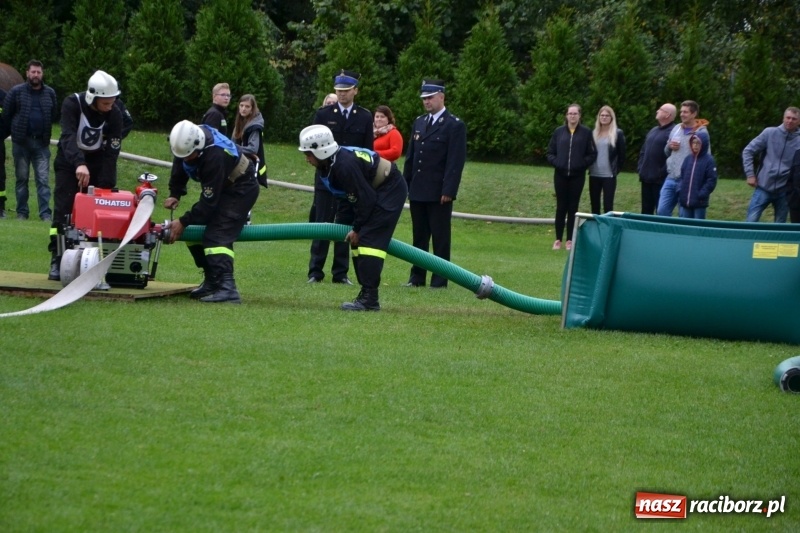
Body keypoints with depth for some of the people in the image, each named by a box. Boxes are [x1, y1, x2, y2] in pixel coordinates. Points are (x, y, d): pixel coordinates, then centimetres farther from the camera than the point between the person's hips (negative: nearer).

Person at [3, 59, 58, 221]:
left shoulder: (50, 93, 6)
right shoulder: (16, 91, -2)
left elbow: (54, 115, 17)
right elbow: (6, 114, 4)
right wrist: (16, 131, 8)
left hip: (41, 142, 1)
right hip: (21, 142, -1)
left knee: (43, 180, -4)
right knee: (22, 179, 6)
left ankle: (45, 213, -5)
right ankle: (22, 212, 12)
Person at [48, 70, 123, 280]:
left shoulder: (114, 114, -18)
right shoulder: (72, 104, -25)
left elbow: (111, 152, -19)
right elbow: (68, 136, -38)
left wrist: (106, 185, -28)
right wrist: (79, 164, -55)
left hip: (97, 161, 2)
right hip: (69, 160, -2)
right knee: (63, 209, -13)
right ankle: (56, 261, -11)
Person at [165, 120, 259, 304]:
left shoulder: (214, 156, -38)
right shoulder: (187, 140, -15)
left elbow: (209, 201, -31)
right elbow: (179, 168, 6)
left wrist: (183, 222, -25)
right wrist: (175, 194, -6)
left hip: (241, 189, -9)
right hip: (220, 187, 9)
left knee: (217, 236, -24)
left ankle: (227, 287, -35)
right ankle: (211, 281, 17)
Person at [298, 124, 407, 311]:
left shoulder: (344, 166, -30)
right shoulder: (329, 164, 0)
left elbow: (365, 199, -25)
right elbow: (349, 197, 11)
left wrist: (357, 228, -14)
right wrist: (355, 227, 6)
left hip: (390, 189, -11)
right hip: (377, 191, 11)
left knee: (369, 239, -18)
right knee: (358, 239, 8)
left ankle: (369, 298, -22)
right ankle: (367, 295, 11)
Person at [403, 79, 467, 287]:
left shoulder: (455, 125, -5)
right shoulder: (419, 122, 15)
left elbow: (456, 161, -11)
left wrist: (448, 190, -17)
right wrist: (405, 184, 11)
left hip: (438, 193, -6)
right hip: (417, 191, 6)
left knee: (440, 237, -2)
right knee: (419, 236, 10)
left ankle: (440, 280, 2)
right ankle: (417, 277, 15)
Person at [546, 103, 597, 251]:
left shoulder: (586, 133, -1)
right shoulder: (559, 132, 4)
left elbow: (592, 154, 1)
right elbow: (550, 152, 7)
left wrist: (582, 164, -11)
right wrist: (556, 162, -9)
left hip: (577, 176, -1)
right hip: (560, 175, 1)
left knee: (573, 208, 4)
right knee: (561, 207, 4)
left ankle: (570, 240, 10)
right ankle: (558, 239, 11)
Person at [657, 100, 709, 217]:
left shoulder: (701, 132, -7)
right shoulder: (676, 129, 12)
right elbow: (666, 152, 23)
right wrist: (669, 146, -1)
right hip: (671, 178, 6)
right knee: (662, 211, 3)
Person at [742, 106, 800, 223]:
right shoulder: (770, 133, -2)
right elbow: (748, 151, 3)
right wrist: (750, 174, -3)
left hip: (784, 191, 1)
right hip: (764, 187, -1)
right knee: (751, 222, -4)